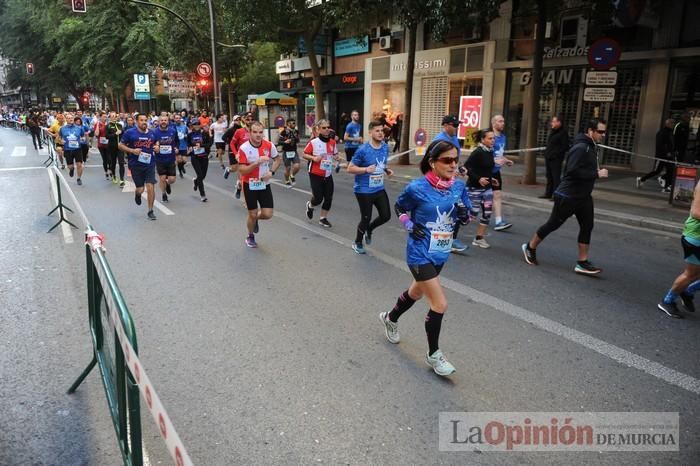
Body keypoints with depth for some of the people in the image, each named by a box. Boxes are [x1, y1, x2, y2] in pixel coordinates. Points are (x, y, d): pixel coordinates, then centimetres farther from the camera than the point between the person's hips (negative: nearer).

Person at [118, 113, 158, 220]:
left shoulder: (152, 133, 6)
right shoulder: (130, 132, -5)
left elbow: (156, 142, 22)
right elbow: (120, 145, -2)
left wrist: (157, 147, -1)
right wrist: (132, 150, -17)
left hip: (149, 164, 2)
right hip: (136, 165, -2)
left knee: (151, 187, -6)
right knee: (140, 189, 4)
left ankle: (150, 211, 7)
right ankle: (137, 194, 44)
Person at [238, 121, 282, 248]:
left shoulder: (269, 145, -9)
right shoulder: (244, 148, -18)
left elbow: (277, 160, 8)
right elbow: (242, 171, -21)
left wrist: (271, 172, -10)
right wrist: (257, 162, -33)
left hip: (264, 184, 3)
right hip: (250, 185, -3)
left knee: (267, 214, -3)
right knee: (252, 214, 4)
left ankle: (255, 219, 34)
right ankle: (250, 237, 33)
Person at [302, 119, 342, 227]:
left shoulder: (332, 142, 3)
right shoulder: (313, 142, -12)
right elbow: (304, 154, -6)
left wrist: (337, 158, -5)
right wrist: (313, 158, -23)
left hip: (328, 175, 5)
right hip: (315, 175, -5)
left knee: (328, 198, 3)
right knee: (318, 198, -5)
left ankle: (323, 218, 21)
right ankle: (310, 205, 31)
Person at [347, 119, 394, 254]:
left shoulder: (385, 147, 2)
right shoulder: (363, 150, -18)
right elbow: (350, 168, -15)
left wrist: (387, 171, -2)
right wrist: (366, 169, -28)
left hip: (379, 189, 6)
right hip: (364, 190, -6)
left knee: (386, 216, 7)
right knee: (366, 218, 5)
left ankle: (369, 229, 37)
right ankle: (357, 243, 30)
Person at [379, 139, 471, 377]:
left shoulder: (458, 186, -3)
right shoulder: (417, 188, -17)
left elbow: (465, 217, 7)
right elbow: (399, 207, 1)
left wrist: (464, 213, -14)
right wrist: (409, 225, -13)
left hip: (440, 253, 6)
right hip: (421, 254, -6)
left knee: (416, 292, 25)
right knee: (440, 304, -9)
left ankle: (390, 318, 54)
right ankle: (433, 354, 13)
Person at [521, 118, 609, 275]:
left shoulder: (591, 147, 10)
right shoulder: (580, 148, -20)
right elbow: (573, 171, -30)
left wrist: (596, 171, 1)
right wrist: (597, 174, -23)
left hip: (584, 196, 9)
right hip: (567, 196, -9)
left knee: (587, 227, 5)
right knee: (553, 224, 3)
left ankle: (582, 263, 11)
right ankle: (530, 247, 22)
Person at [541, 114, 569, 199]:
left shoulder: (563, 132, -8)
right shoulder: (552, 131, 17)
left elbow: (565, 147, -12)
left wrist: (555, 154, -17)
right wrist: (546, 152, 11)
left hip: (556, 159, -8)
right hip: (548, 158, 8)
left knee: (556, 177, -7)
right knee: (549, 176, 12)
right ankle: (548, 193, 19)